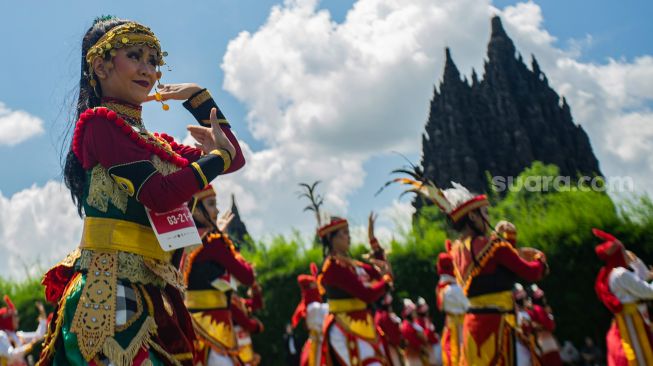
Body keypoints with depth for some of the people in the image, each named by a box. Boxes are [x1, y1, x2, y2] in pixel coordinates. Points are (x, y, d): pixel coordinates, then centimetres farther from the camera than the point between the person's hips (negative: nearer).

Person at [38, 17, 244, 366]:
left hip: (152, 288, 8)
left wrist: (197, 95, 14)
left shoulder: (153, 141, 17)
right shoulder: (99, 121, -5)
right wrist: (218, 156, -6)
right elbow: (159, 194, -18)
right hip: (111, 286, -7)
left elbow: (235, 158, 16)